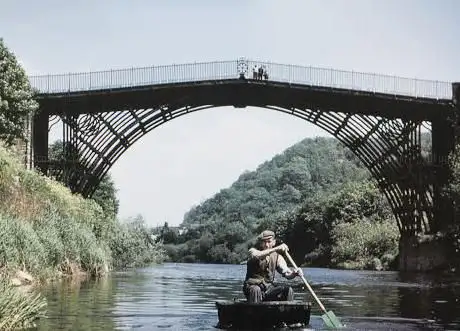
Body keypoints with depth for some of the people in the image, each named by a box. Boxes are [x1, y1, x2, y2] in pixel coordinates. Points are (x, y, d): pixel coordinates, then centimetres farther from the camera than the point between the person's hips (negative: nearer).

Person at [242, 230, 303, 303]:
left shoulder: (277, 257, 7)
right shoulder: (253, 251, -4)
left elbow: (286, 273, -6)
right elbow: (257, 256, -30)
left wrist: (294, 273, -30)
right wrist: (276, 249, -39)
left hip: (268, 287, 4)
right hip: (252, 286, -4)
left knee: (288, 290, -17)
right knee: (256, 290, -37)